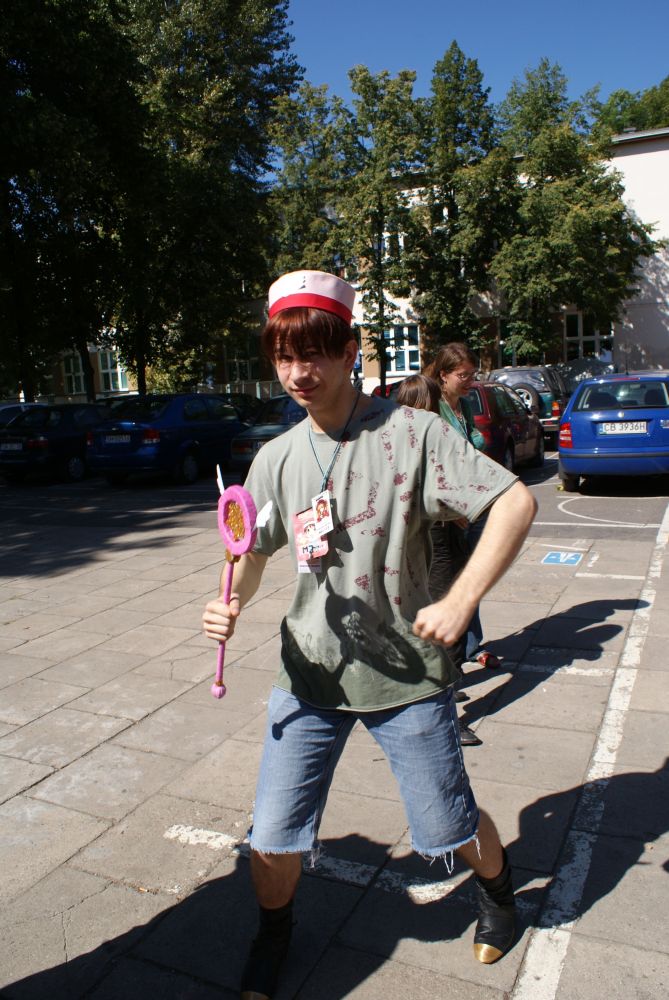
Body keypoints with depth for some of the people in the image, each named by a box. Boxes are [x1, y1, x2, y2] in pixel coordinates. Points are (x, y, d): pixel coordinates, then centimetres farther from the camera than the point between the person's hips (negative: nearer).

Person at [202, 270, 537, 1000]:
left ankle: (497, 888, 50)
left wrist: (460, 601, -26)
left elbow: (516, 502, -17)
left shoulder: (410, 432, -13)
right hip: (310, 674, 3)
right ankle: (273, 933, 41)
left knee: (449, 827, 14)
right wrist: (232, 601, -11)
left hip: (406, 673, -3)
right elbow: (253, 553, 11)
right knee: (272, 836, 7)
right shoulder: (276, 458, 1)